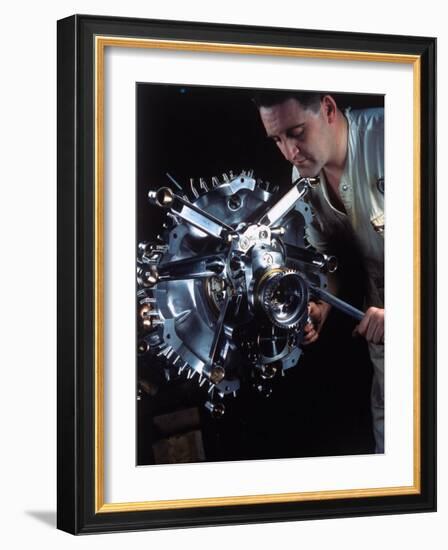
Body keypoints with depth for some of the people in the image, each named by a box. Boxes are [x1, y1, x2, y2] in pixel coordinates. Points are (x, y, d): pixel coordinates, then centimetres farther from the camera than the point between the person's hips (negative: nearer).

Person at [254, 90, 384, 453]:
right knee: (385, 414, 11)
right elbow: (324, 253, 9)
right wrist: (321, 308, -8)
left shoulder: (383, 136, -26)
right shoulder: (304, 176, -2)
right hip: (382, 302, 6)